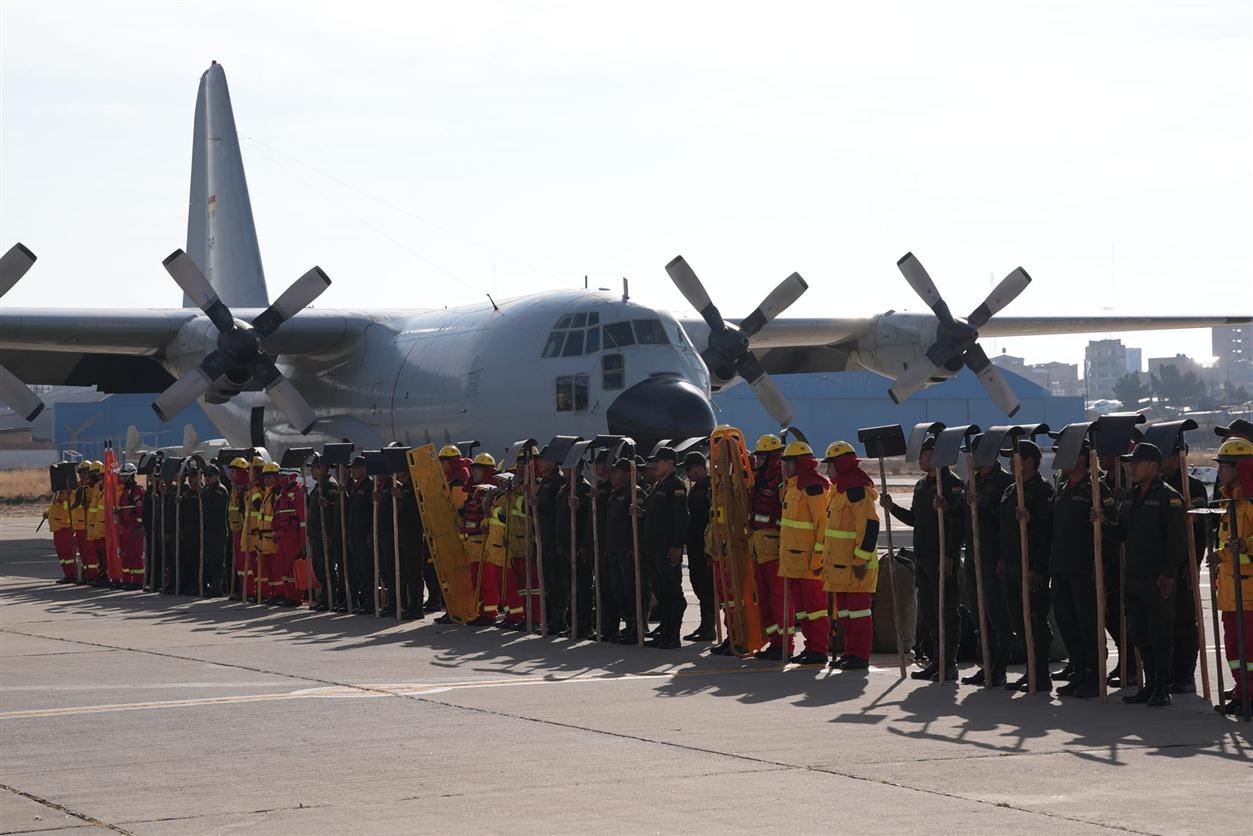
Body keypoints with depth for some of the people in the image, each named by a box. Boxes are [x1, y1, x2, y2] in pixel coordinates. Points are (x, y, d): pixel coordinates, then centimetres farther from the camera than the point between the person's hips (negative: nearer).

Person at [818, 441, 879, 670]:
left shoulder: (857, 490, -17)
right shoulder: (838, 490, 16)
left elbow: (870, 525, -22)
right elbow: (828, 525, 24)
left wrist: (861, 559, -23)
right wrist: (822, 553, 23)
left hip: (856, 564, -10)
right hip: (839, 562, 10)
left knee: (858, 607, -6)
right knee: (843, 608, 14)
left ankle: (860, 655, -2)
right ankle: (850, 652, 21)